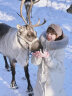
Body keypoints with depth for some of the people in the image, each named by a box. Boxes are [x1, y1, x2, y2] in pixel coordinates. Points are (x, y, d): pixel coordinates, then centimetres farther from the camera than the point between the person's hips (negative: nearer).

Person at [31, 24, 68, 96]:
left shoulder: (59, 48, -19)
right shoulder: (41, 44, -11)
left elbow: (58, 66, -23)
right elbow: (35, 62, -10)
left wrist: (47, 57, -34)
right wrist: (37, 56, -32)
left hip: (54, 79, -4)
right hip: (41, 77, 4)